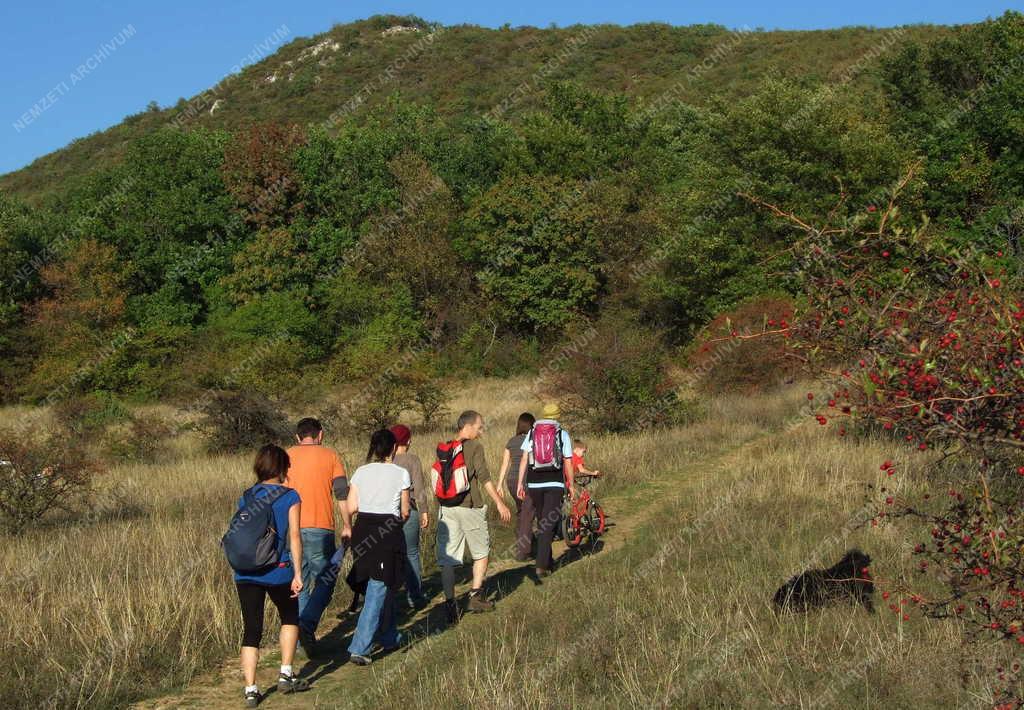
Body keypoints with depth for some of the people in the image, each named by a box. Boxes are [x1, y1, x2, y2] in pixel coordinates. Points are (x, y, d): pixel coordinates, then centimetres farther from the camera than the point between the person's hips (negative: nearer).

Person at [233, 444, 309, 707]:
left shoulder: (246, 498, 7)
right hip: (278, 570, -3)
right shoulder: (290, 497, -3)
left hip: (246, 573, 3)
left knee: (251, 630, 6)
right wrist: (298, 574, -9)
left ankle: (251, 690, 3)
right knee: (290, 618, 22)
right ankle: (285, 675, 19)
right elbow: (294, 536, -9)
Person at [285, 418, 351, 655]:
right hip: (319, 528, -3)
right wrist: (347, 525, 4)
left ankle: (301, 637, 15)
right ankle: (307, 625, -16)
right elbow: (342, 493, -2)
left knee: (298, 584, 12)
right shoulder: (330, 456, 4)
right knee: (325, 580, 5)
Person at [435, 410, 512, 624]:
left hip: (446, 508, 5)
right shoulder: (475, 447, -7)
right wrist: (499, 503, -15)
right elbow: (484, 477, -15)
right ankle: (476, 596, 8)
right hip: (470, 507, -4)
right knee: (481, 553, 15)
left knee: (447, 560, 5)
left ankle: (450, 604, 1)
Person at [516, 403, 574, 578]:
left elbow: (524, 459, 1)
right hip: (554, 483, -3)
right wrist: (571, 485, 10)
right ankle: (542, 565, -15)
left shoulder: (531, 433, 8)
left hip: (534, 483, 3)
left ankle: (547, 561, 25)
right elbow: (568, 463, 1)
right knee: (549, 525, -5)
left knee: (541, 522, 16)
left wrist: (520, 483, 3)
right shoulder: (563, 434, 2)